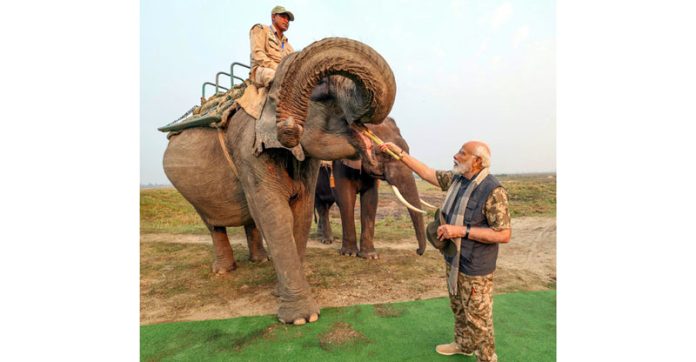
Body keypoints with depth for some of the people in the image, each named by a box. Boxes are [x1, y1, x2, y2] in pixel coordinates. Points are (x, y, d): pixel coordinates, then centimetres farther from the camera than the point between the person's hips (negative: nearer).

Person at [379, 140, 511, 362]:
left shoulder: (493, 191, -23)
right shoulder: (456, 179, -1)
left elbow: (504, 234, -24)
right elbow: (427, 173, 8)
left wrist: (461, 231, -28)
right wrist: (398, 152, 6)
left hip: (475, 268, -7)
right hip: (453, 260, 8)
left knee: (477, 317, 9)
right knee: (458, 308, 25)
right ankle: (463, 344, 47)